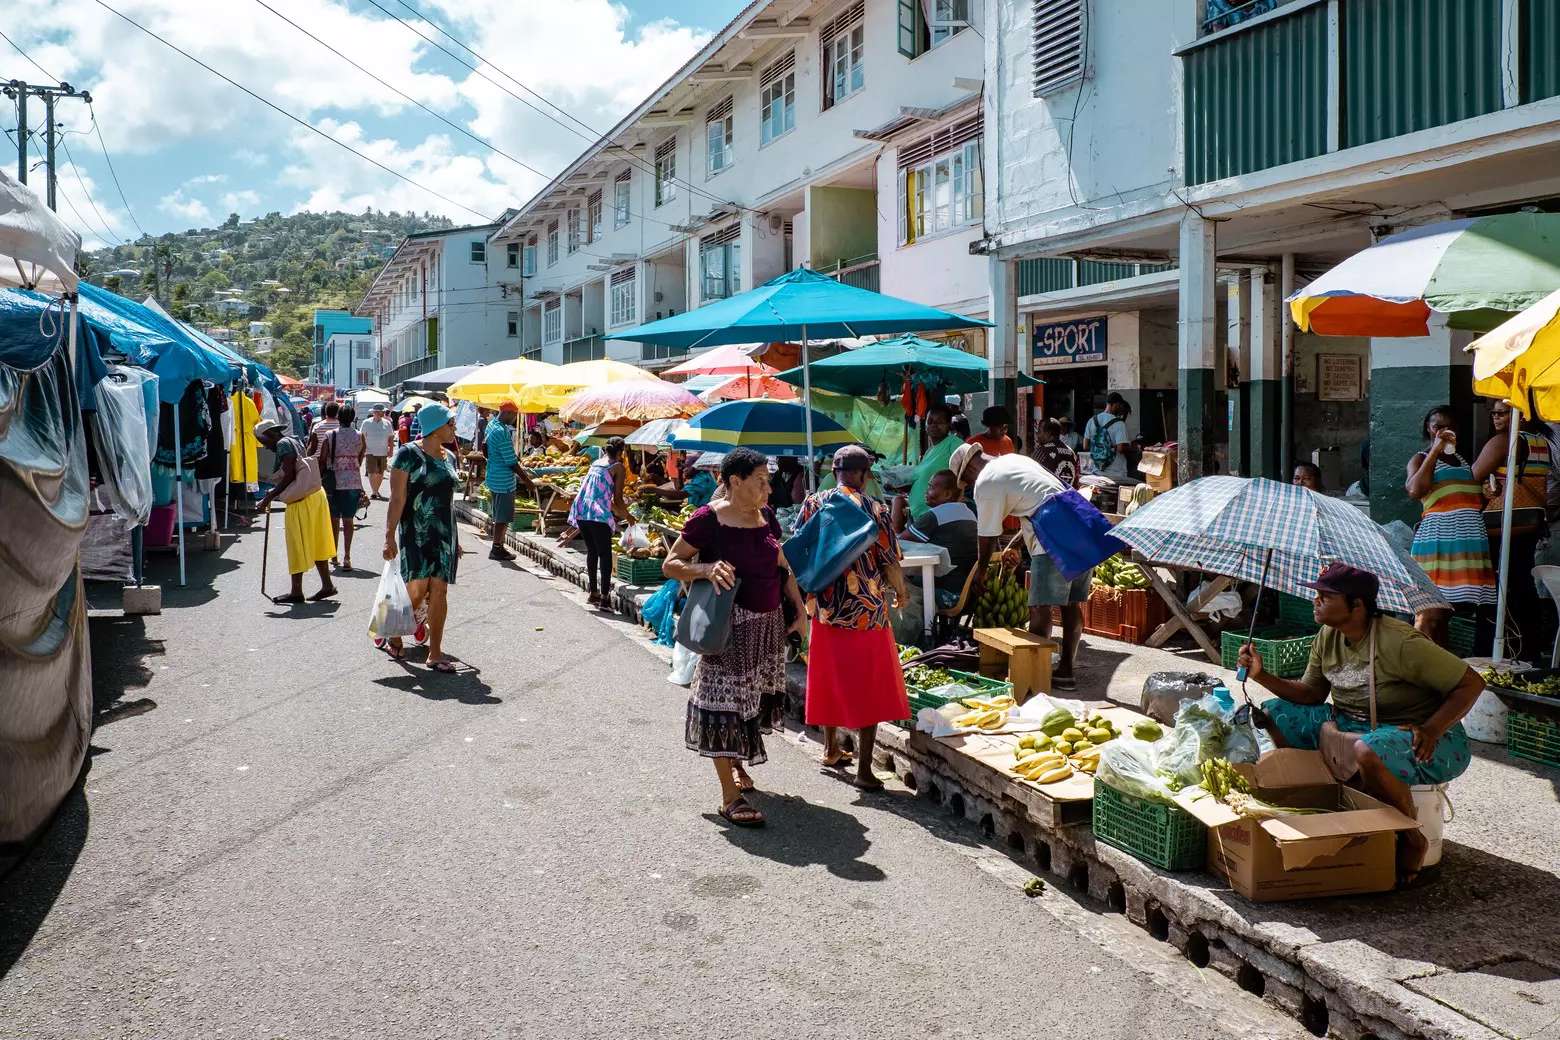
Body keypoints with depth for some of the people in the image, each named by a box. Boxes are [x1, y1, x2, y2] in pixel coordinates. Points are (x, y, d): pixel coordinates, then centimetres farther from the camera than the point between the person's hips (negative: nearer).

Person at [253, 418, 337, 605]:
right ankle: (327, 585, 18)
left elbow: (288, 476, -19)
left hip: (302, 500, -9)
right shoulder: (294, 442, 18)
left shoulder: (282, 444, -10)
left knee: (297, 545, -2)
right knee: (315, 542, 15)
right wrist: (274, 492, 20)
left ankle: (296, 592, 3)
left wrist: (268, 498, -16)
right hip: (315, 494, 9)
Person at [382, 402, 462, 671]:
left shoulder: (449, 456, 11)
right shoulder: (409, 454, -8)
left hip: (444, 533, 6)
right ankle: (394, 637, 18)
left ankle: (435, 654, 5)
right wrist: (390, 535, -15)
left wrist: (455, 538, 20)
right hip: (415, 533, -5)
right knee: (417, 590, -8)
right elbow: (397, 498, -10)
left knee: (439, 591, 1)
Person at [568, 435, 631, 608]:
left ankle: (593, 592, 23)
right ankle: (604, 597, -5)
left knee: (591, 551, 18)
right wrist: (628, 516, 13)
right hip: (599, 514, -7)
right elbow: (617, 499, -3)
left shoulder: (596, 463, 20)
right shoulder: (618, 467, 0)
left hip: (581, 511, 7)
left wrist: (614, 510, 35)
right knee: (605, 554, -1)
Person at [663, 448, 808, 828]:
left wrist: (800, 607, 10)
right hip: (731, 623, -7)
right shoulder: (708, 519, -13)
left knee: (753, 696, 13)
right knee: (725, 700, -4)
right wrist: (707, 569, -25)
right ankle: (730, 796, 0)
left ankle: (736, 765, 35)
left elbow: (782, 566, 18)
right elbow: (670, 564, -9)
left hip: (769, 622, 7)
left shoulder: (766, 516, 7)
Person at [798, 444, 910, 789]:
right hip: (865, 610, -4)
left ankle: (831, 749, 35)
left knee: (829, 679, 20)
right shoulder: (875, 509, -11)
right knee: (869, 686, 3)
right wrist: (902, 594, 10)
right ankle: (864, 770, 3)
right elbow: (890, 563, -8)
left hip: (823, 606, 4)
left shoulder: (813, 503, -1)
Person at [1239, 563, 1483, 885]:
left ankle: (1412, 840, -15)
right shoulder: (1328, 637, 0)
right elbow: (1311, 693, 7)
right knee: (1273, 715, -2)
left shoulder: (1399, 642, -23)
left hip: (1422, 738, -8)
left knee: (1366, 752, -41)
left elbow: (1471, 683, -18)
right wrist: (1263, 676, -8)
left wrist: (1431, 730, -28)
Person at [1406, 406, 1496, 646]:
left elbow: (1476, 500, 36)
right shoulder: (1421, 460, 3)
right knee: (1429, 616, -12)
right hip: (1437, 540, -7)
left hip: (1469, 542, 7)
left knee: (1443, 615, 7)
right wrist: (1435, 450, -13)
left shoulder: (1463, 460, 24)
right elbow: (1415, 491, -18)